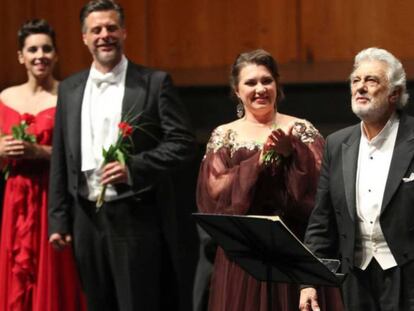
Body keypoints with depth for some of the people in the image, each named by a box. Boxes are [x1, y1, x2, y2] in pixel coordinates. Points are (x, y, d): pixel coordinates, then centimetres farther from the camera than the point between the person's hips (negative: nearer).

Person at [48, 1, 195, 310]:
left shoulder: (155, 83, -1)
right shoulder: (70, 89, 12)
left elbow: (183, 143, -5)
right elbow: (61, 160, 13)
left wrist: (133, 168, -18)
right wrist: (58, 220, 8)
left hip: (139, 219, -4)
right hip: (88, 219, 4)